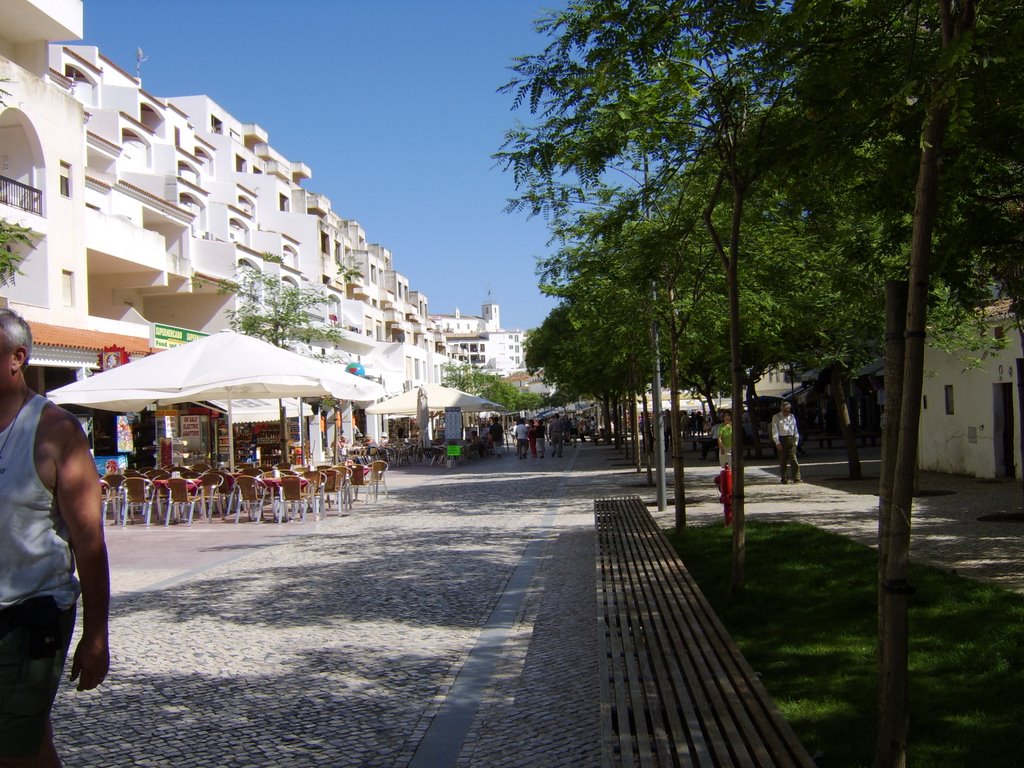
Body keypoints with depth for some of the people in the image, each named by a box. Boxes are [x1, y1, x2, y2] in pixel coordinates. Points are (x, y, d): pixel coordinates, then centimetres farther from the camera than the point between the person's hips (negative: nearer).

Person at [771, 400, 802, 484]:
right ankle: (784, 478, 9)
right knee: (782, 461, 2)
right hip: (782, 440, -2)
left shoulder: (792, 416, 15)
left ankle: (796, 478, -9)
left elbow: (795, 430, 19)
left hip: (791, 440, 2)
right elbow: (775, 431, -3)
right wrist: (777, 442, -11)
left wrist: (796, 441, 13)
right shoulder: (776, 417, 3)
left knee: (794, 459, -7)